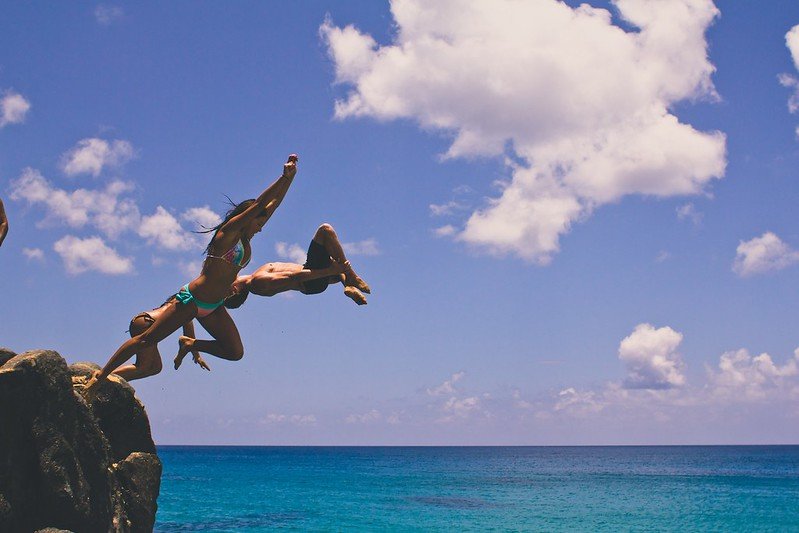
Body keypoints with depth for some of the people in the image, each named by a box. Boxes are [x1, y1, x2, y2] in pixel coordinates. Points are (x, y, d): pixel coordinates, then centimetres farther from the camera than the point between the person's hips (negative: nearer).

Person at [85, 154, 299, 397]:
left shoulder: (246, 241, 8)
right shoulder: (227, 233, -11)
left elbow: (273, 204, 8)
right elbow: (258, 205, -22)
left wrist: (290, 176, 2)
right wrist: (284, 177, -24)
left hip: (213, 308, 8)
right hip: (192, 299, -7)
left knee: (235, 352, -3)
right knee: (146, 339, -3)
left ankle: (190, 344, 18)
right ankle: (101, 375, 9)